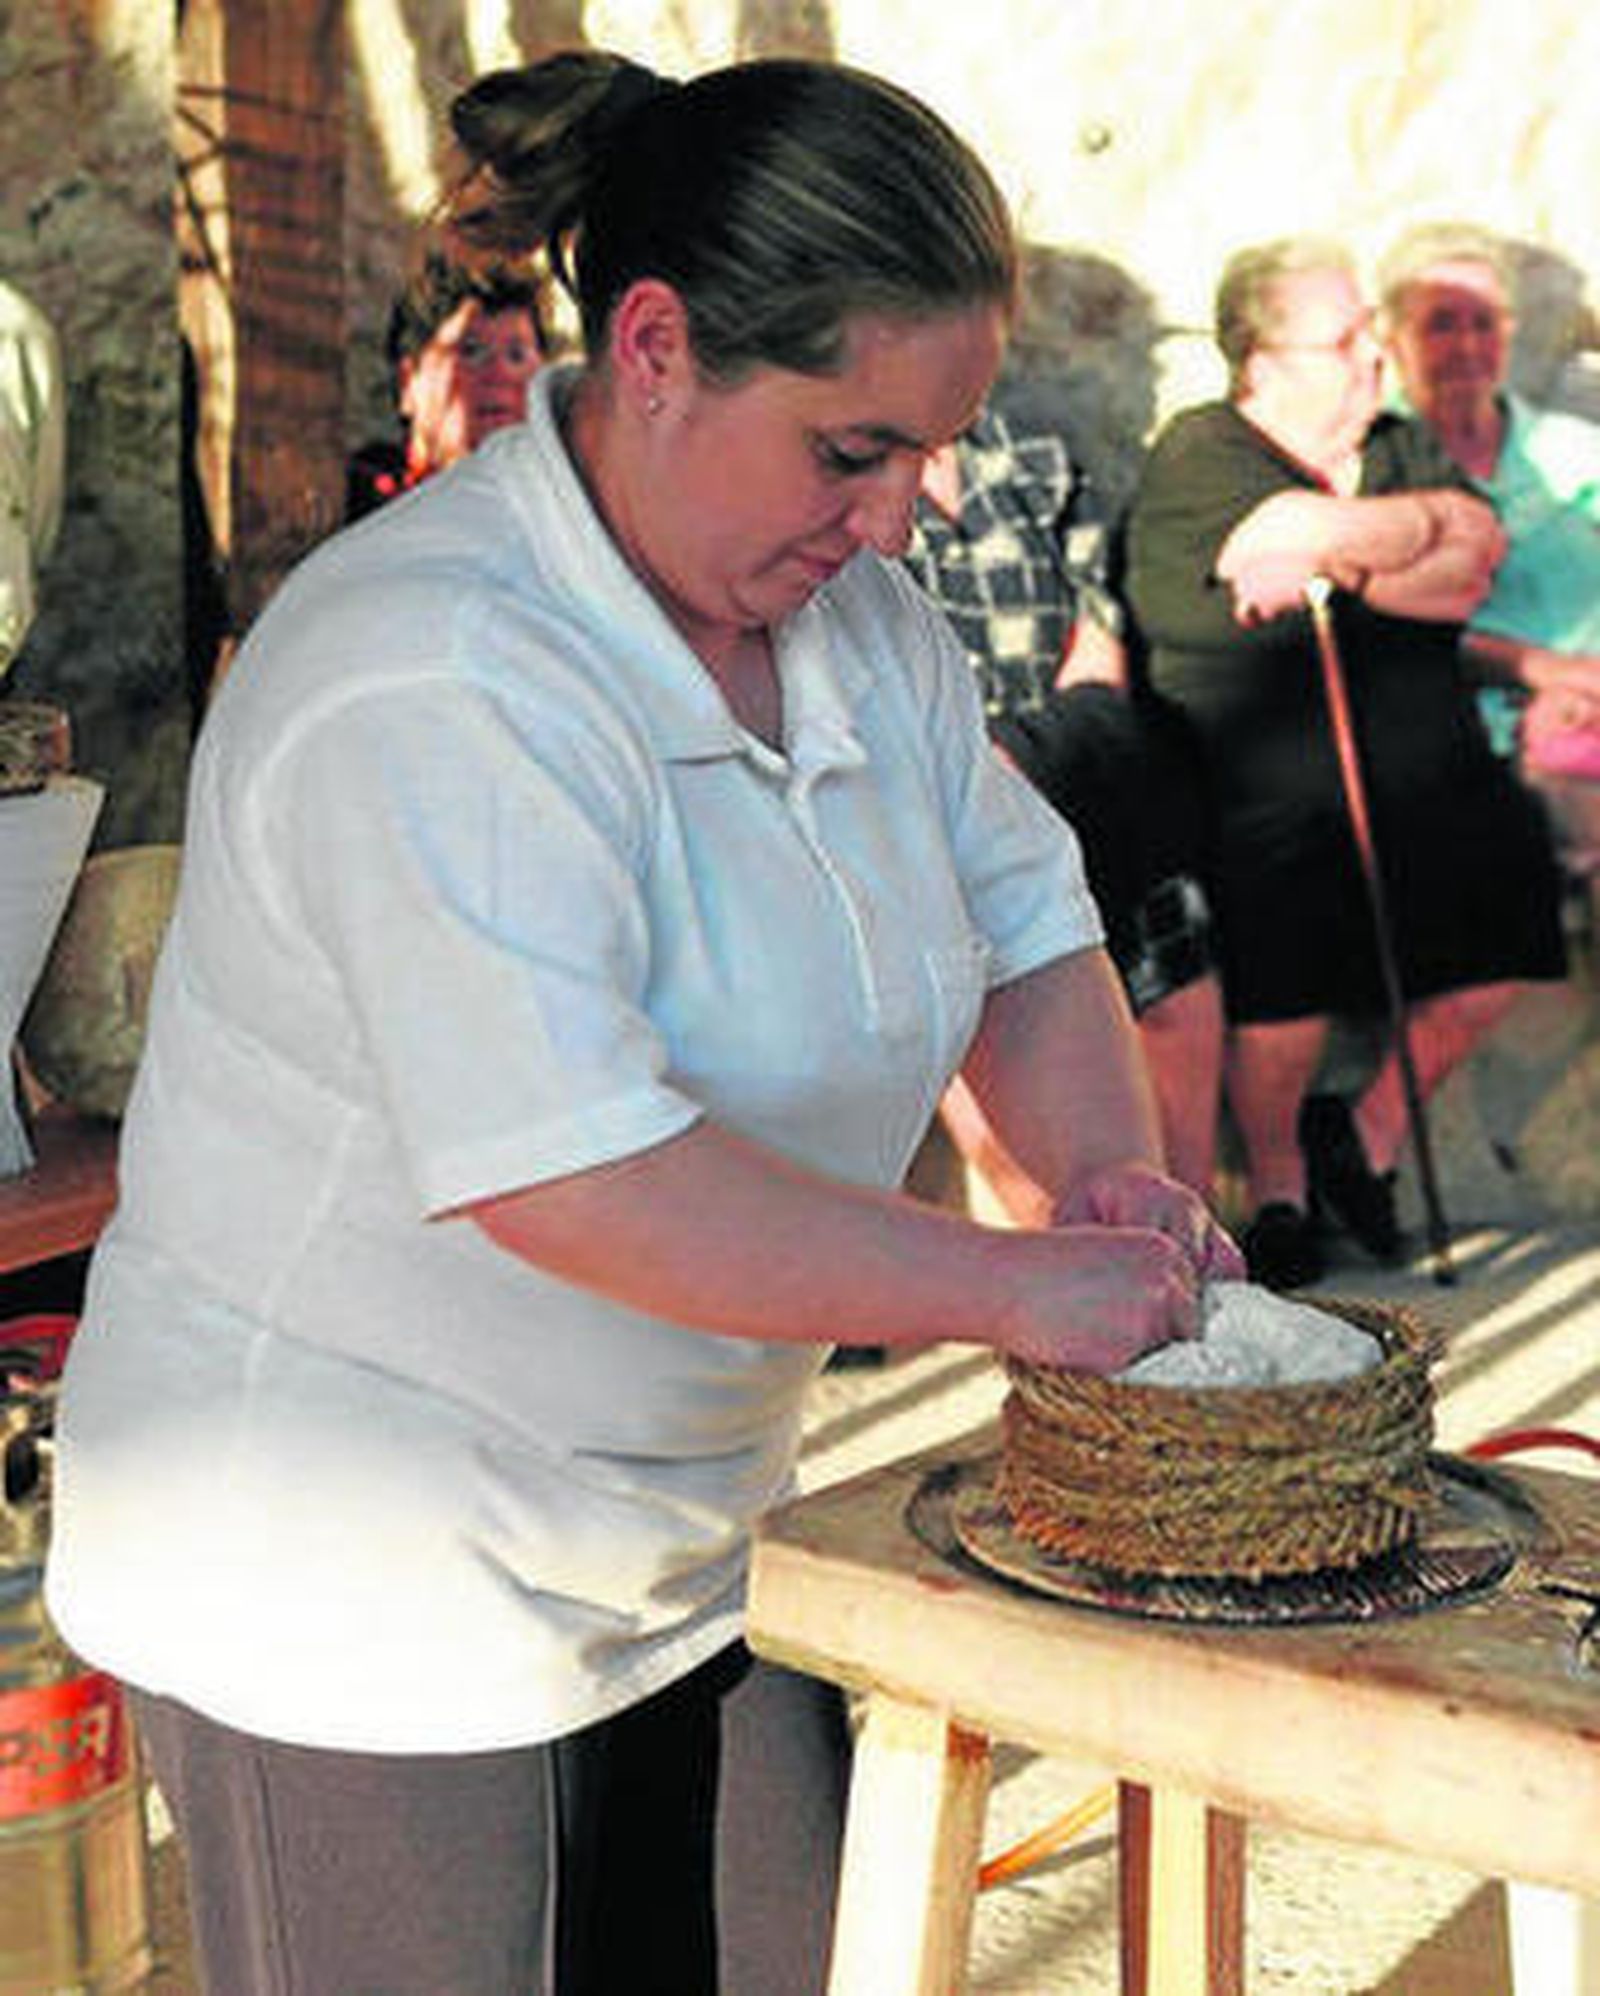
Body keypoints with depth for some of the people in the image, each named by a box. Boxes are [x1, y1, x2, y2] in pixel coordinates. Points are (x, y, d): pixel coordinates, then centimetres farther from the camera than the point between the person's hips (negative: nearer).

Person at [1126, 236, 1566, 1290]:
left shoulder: (1400, 450, 19)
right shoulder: (1197, 454, 0)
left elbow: (1469, 579, 1)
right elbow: (1328, 534, -17)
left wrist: (1329, 572, -13)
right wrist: (1443, 516, 1)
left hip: (1424, 778, 6)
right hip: (1268, 795, -5)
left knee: (1510, 868, -16)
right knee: (1284, 924, -27)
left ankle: (1373, 1131, 8)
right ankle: (1277, 1186, 2)